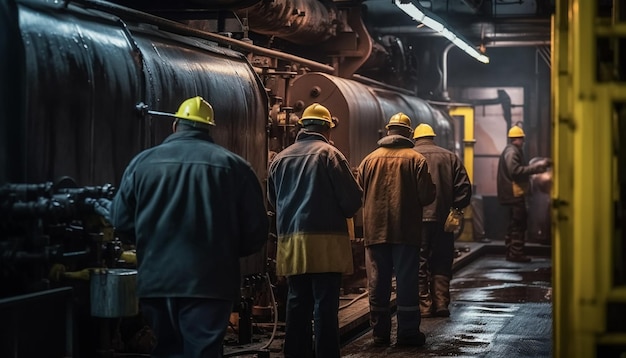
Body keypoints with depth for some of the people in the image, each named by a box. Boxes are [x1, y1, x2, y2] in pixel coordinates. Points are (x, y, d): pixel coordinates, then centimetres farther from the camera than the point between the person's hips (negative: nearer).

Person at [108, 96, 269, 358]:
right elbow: (256, 232, 0)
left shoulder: (143, 162, 3)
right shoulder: (234, 166, -1)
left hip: (155, 280, 2)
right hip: (209, 282, -2)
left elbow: (119, 220, 8)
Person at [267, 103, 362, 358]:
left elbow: (272, 200, 16)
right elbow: (352, 198, -9)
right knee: (325, 305, -4)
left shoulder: (280, 158, 9)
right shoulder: (328, 154, -6)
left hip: (290, 241, 5)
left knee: (297, 303, 12)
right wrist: (346, 212, 12)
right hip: (324, 241, -5)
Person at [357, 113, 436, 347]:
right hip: (406, 230, -3)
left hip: (375, 229, 3)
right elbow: (427, 195, -8)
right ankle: (408, 333, 4)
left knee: (378, 282, 8)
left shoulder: (369, 160, 4)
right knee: (406, 281, 3)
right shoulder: (416, 159, -5)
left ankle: (380, 333, 12)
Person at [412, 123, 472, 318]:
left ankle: (424, 305, 1)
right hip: (443, 219, 2)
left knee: (419, 263, 3)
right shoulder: (450, 157, 8)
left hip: (416, 219, -2)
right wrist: (455, 209, 11)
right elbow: (464, 187, 4)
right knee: (442, 263, 11)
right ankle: (441, 303, 7)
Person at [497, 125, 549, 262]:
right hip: (515, 193, -11)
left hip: (514, 194, 11)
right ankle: (516, 253, -9)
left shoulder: (513, 151, 20)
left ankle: (511, 253, 16)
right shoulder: (512, 152, -13)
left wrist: (537, 166, 16)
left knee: (514, 224, 13)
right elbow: (515, 171, -24)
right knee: (519, 224, -10)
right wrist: (535, 168, -23)